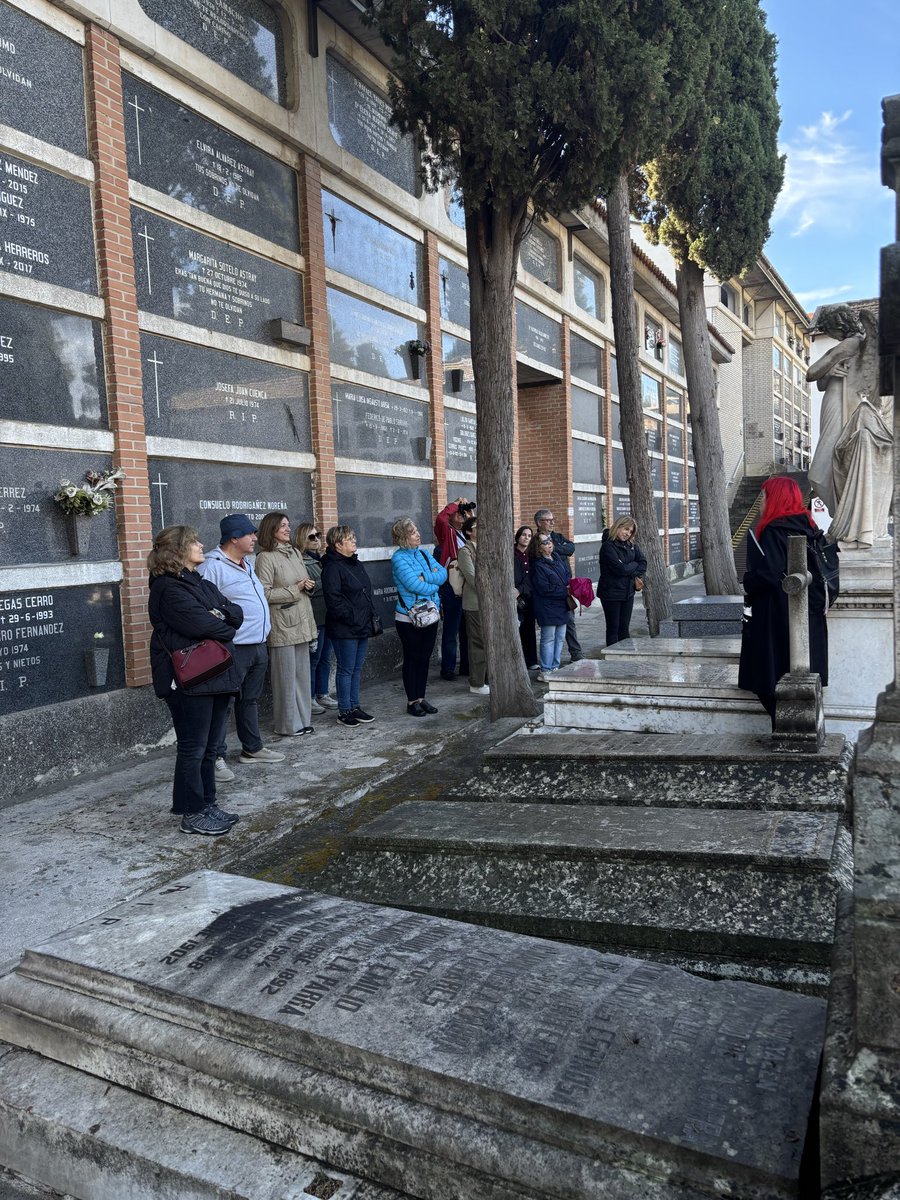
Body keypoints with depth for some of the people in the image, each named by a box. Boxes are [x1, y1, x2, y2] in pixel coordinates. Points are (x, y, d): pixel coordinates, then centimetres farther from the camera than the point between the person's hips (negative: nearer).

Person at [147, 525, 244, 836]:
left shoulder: (202, 584, 17)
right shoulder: (167, 588, -12)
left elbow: (236, 613, 10)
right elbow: (201, 625, -22)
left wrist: (222, 615, -12)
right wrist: (227, 629, -3)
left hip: (216, 675, 9)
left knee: (210, 746, 14)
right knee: (193, 748, 0)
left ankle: (207, 804, 26)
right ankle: (192, 814, 10)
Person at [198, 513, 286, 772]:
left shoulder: (247, 564, 15)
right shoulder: (212, 566, -15)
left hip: (258, 646, 9)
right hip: (233, 649, -9)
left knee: (250, 700, 19)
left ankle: (252, 748, 31)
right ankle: (216, 757, 6)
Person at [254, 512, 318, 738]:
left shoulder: (295, 552, 14)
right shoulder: (266, 557, -9)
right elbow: (264, 593, -14)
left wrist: (308, 586, 2)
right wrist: (295, 590, -13)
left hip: (301, 622, 7)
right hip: (282, 625, -7)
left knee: (302, 673, 12)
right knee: (286, 676, 0)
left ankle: (303, 719, 21)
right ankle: (288, 724, 11)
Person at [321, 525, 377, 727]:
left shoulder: (356, 564, 15)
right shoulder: (332, 567, -14)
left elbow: (367, 592, 23)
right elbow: (333, 599, -20)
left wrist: (371, 614, 14)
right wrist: (351, 618, -19)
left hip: (362, 626, 9)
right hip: (344, 629, -9)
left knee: (357, 669, 14)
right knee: (346, 669, -1)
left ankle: (354, 707, 23)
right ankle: (344, 711, 9)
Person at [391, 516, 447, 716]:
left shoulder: (423, 553, 8)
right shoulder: (399, 558, -12)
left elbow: (443, 573, -2)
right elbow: (414, 584, -22)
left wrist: (426, 578, -18)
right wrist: (434, 585, -8)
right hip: (409, 618, -6)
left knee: (424, 658, 12)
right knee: (411, 658, 4)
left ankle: (420, 698, 23)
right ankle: (412, 701, 14)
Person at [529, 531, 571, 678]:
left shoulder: (557, 558, 10)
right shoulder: (538, 565, -13)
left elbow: (567, 575, 18)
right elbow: (545, 589, -18)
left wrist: (570, 586, -3)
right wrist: (565, 591, -14)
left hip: (562, 606, 8)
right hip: (547, 608, -8)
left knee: (560, 638, 12)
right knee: (548, 639, -3)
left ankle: (555, 667, 22)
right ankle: (545, 671, 5)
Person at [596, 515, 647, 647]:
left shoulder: (632, 545, 8)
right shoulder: (608, 546, -14)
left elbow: (643, 563, 2)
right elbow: (620, 569, -20)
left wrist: (635, 575, -14)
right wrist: (634, 565, -4)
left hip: (628, 592, 6)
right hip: (611, 593, -6)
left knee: (624, 628, 12)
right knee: (613, 628, 2)